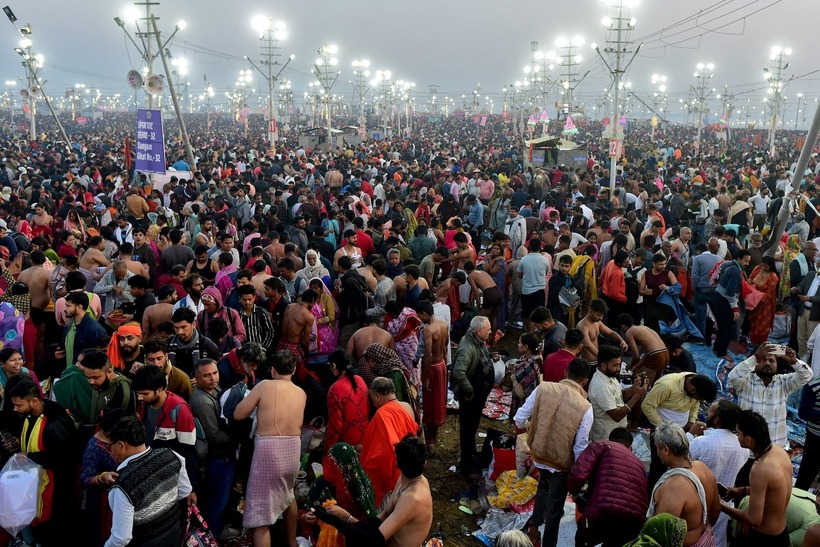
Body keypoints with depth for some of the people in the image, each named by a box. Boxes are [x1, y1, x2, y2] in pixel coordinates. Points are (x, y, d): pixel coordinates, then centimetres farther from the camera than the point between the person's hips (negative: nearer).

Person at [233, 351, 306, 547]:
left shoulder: (264, 385, -7)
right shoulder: (301, 393, 6)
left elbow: (238, 414, -4)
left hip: (268, 450, -6)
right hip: (293, 449, 6)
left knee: (260, 514, 2)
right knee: (287, 494, 33)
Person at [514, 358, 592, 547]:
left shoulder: (543, 388, -15)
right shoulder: (585, 407, -22)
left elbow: (519, 419, -8)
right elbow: (580, 448, -16)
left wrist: (525, 428, 15)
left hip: (539, 453, 4)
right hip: (561, 462, -4)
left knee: (544, 488, 34)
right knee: (554, 506, 17)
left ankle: (534, 528, 48)